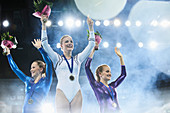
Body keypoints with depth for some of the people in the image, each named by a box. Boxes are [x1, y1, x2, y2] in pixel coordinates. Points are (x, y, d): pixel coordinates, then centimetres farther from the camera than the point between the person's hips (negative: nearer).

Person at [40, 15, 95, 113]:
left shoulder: (78, 59, 17)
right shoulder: (57, 59, 11)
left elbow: (91, 45, 15)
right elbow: (45, 44, 3)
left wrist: (91, 27, 13)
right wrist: (44, 25, -2)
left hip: (76, 94, 2)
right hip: (62, 93, -2)